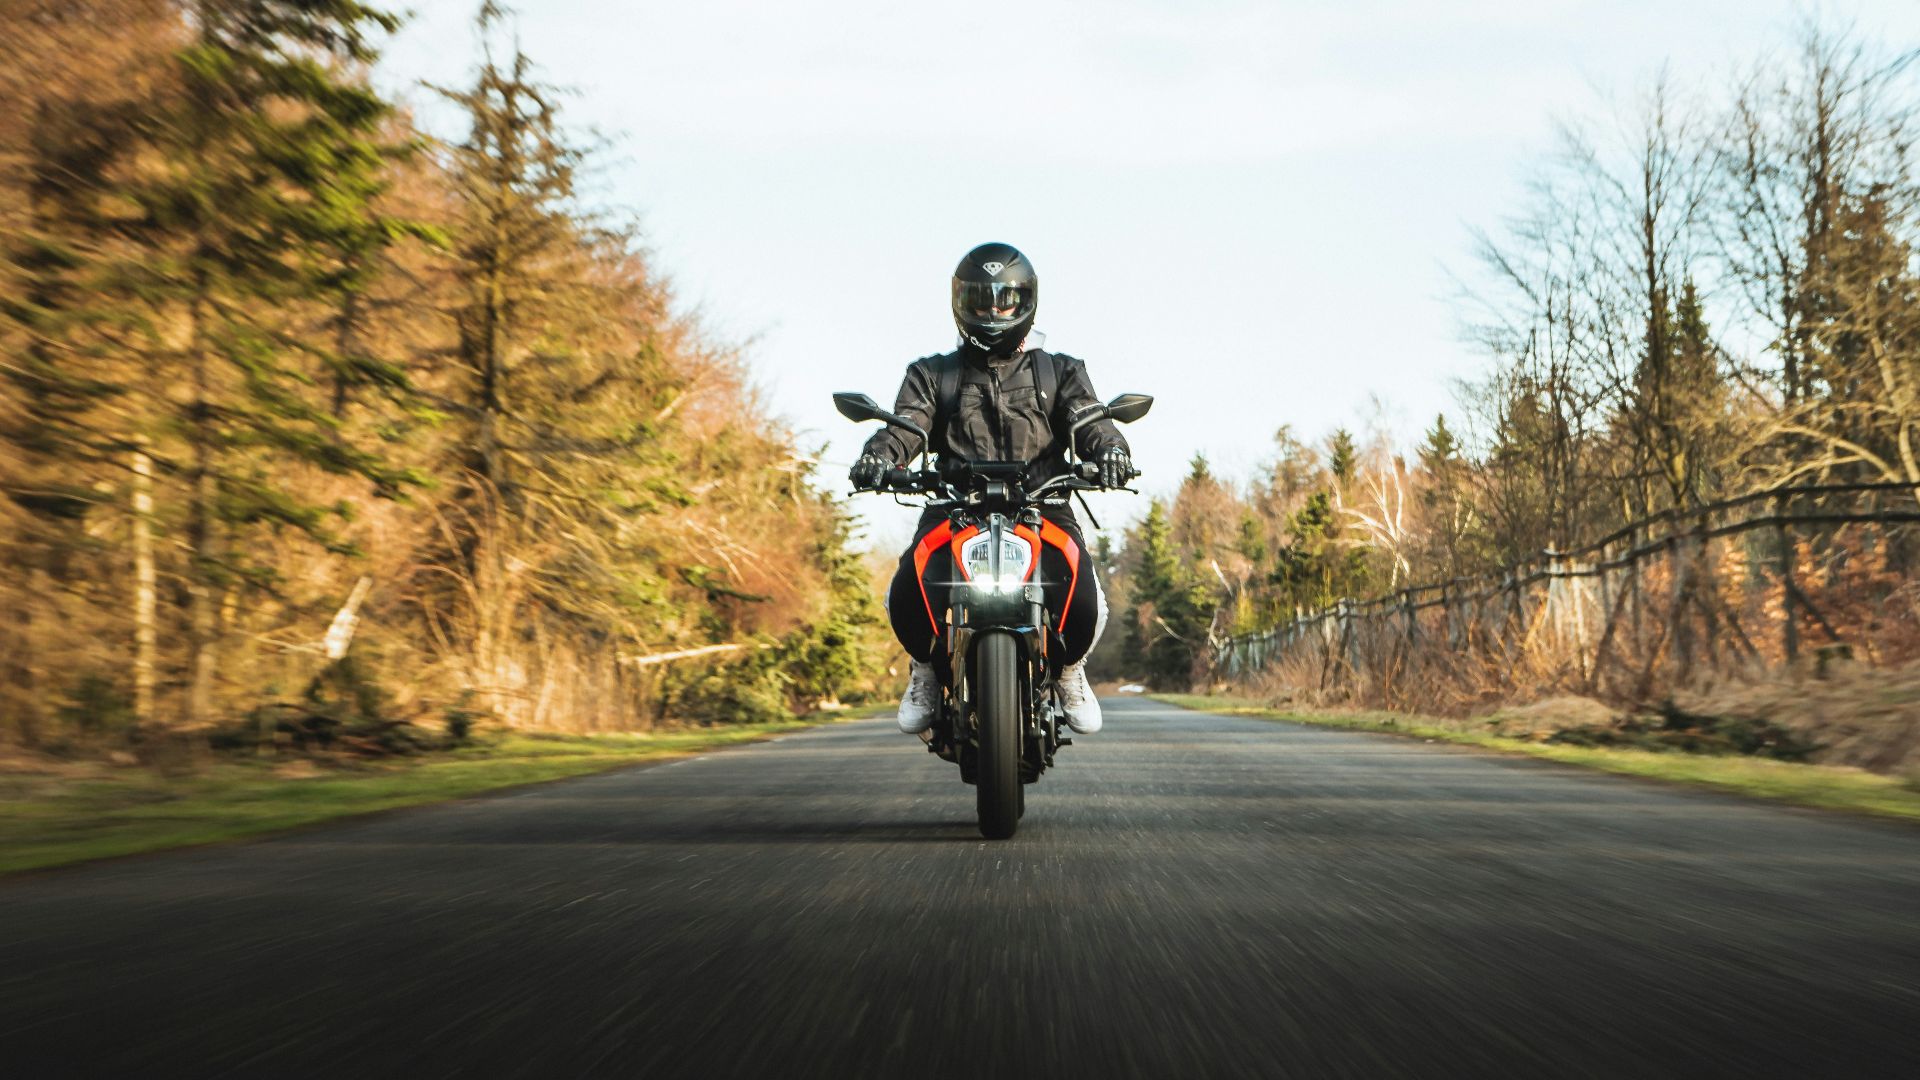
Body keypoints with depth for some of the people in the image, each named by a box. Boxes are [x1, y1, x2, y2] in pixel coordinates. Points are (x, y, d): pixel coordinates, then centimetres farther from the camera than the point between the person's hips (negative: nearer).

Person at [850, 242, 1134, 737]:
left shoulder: (1059, 371, 21)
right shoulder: (932, 374, 20)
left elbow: (1087, 420, 3)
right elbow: (907, 425, 2)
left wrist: (1109, 447, -23)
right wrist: (879, 454, -23)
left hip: (1042, 506, 0)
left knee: (1084, 602, -27)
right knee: (906, 595, -28)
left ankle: (1070, 668, 9)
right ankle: (926, 667, 7)